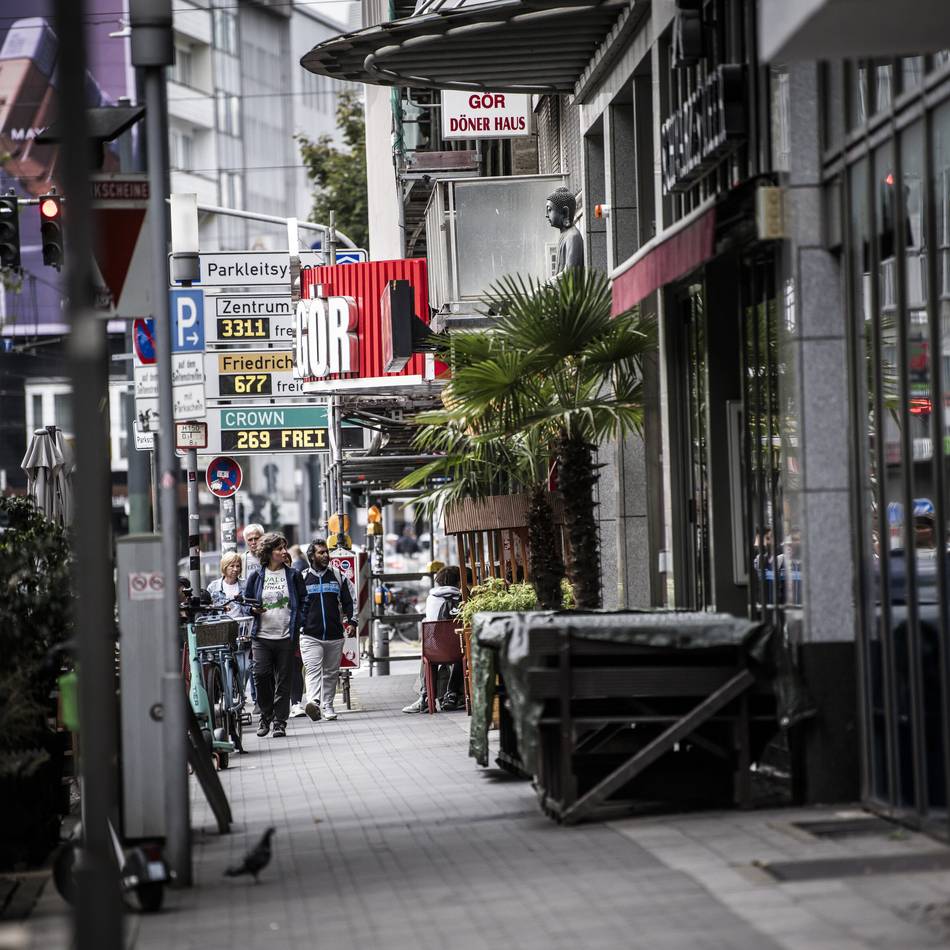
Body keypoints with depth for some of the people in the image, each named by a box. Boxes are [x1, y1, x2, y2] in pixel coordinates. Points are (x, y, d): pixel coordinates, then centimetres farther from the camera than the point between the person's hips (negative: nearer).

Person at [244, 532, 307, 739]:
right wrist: (254, 610, -8)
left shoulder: (292, 575, 7)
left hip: (286, 637, 0)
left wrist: (298, 625, -3)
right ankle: (266, 716, 9)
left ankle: (280, 722, 8)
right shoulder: (256, 576, 7)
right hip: (261, 636, 0)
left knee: (283, 681, 1)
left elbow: (303, 602, 9)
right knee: (261, 676, -11)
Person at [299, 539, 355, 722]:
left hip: (335, 635, 3)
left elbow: (348, 602, 15)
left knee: (331, 672, 9)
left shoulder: (337, 576, 11)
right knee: (313, 669, -18)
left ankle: (327, 705, 19)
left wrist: (350, 622, 3)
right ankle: (313, 701, -34)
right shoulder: (302, 578, 5)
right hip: (310, 636, -3)